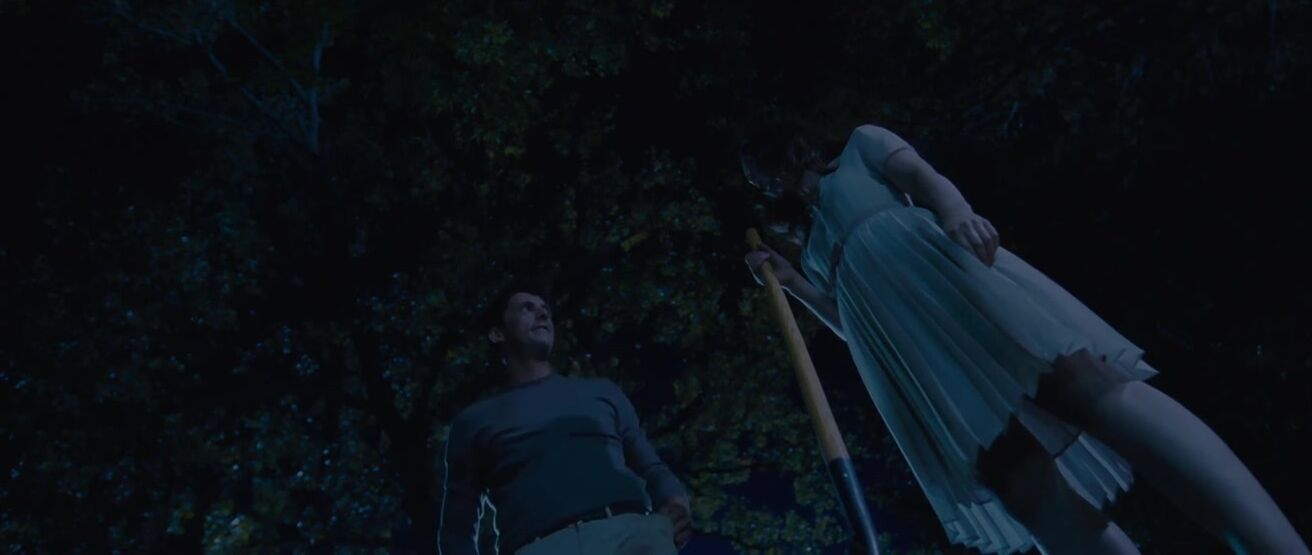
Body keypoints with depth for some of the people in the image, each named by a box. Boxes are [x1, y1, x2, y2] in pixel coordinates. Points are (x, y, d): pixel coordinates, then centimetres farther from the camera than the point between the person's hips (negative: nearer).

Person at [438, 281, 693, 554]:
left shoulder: (602, 391, 28)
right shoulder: (474, 420, 24)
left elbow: (651, 468, 25)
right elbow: (457, 526, 23)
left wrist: (675, 501, 2)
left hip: (630, 533, 2)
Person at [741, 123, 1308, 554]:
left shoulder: (859, 145, 25)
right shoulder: (814, 246, 36)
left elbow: (921, 174, 4)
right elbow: (848, 322, 27)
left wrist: (954, 208, -19)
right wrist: (787, 279, 23)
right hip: (899, 336, 4)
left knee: (1075, 378, -27)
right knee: (1007, 464, -18)